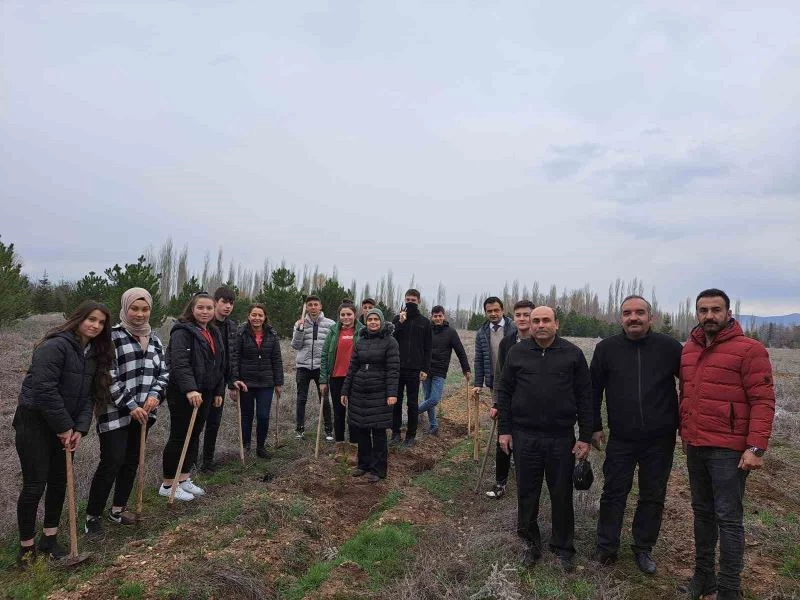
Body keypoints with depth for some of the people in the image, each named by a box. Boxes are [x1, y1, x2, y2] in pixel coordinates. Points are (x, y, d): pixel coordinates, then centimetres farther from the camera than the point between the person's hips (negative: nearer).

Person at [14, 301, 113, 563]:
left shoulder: (95, 354, 4)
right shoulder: (56, 345, -21)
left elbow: (88, 395, 4)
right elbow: (44, 390, -24)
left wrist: (80, 429, -8)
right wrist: (65, 427, -19)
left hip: (62, 426, 7)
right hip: (34, 422, -7)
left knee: (59, 481, 12)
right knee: (35, 485, -2)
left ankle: (50, 539, 27)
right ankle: (26, 547, 15)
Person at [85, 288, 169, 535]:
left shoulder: (154, 339, 10)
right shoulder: (112, 336, -10)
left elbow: (163, 371, 10)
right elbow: (109, 377, -15)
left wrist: (155, 395, -8)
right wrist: (130, 406, -16)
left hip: (143, 412, 6)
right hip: (115, 413, -6)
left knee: (132, 461, 13)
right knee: (112, 462, -5)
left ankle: (118, 508, 29)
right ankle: (92, 515, 12)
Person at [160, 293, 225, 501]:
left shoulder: (214, 334, 14)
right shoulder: (182, 331, -13)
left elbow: (219, 365, 18)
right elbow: (179, 364, -26)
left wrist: (218, 391, 16)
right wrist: (189, 389, -36)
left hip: (204, 393, 8)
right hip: (183, 394, -8)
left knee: (194, 436, 14)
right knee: (179, 437, 0)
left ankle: (184, 478, 27)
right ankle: (168, 484, 13)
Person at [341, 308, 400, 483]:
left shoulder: (390, 342, -5)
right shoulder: (360, 341, 9)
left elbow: (393, 369, -11)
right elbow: (352, 368, 11)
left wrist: (392, 393, -19)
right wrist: (345, 391, 9)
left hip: (379, 394, -4)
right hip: (358, 392, 5)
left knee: (378, 431, 1)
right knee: (360, 429, 9)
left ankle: (378, 469, 14)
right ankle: (363, 464, 26)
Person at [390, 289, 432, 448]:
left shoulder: (424, 322, 6)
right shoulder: (397, 319, 8)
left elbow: (427, 348, 5)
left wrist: (425, 369, -2)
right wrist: (400, 323, -12)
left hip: (414, 369, -1)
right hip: (397, 367, 1)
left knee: (412, 403, 5)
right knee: (396, 401, 7)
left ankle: (411, 435, 13)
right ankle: (395, 432, 18)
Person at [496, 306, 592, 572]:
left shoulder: (573, 354, 0)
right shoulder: (516, 353, 2)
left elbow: (585, 397, 1)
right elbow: (504, 392, 6)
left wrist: (585, 437, -1)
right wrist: (504, 430, 2)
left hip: (562, 438, -1)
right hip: (525, 437, 1)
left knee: (562, 495, 11)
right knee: (527, 493, 12)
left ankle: (563, 547, 30)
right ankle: (530, 542, 31)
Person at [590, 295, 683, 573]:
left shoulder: (670, 347, -6)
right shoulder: (606, 348, -4)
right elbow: (594, 389, 4)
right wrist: (595, 427, 3)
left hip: (660, 440, 0)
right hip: (620, 439, 0)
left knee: (653, 497, 14)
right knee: (613, 494, 10)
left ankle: (643, 548, 32)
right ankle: (606, 547, 26)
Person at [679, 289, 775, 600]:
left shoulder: (749, 349, -9)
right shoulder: (688, 350, 10)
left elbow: (763, 401, -13)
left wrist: (756, 447, -18)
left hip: (729, 450, -6)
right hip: (695, 447, 6)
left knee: (728, 518, 2)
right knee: (702, 512, 16)